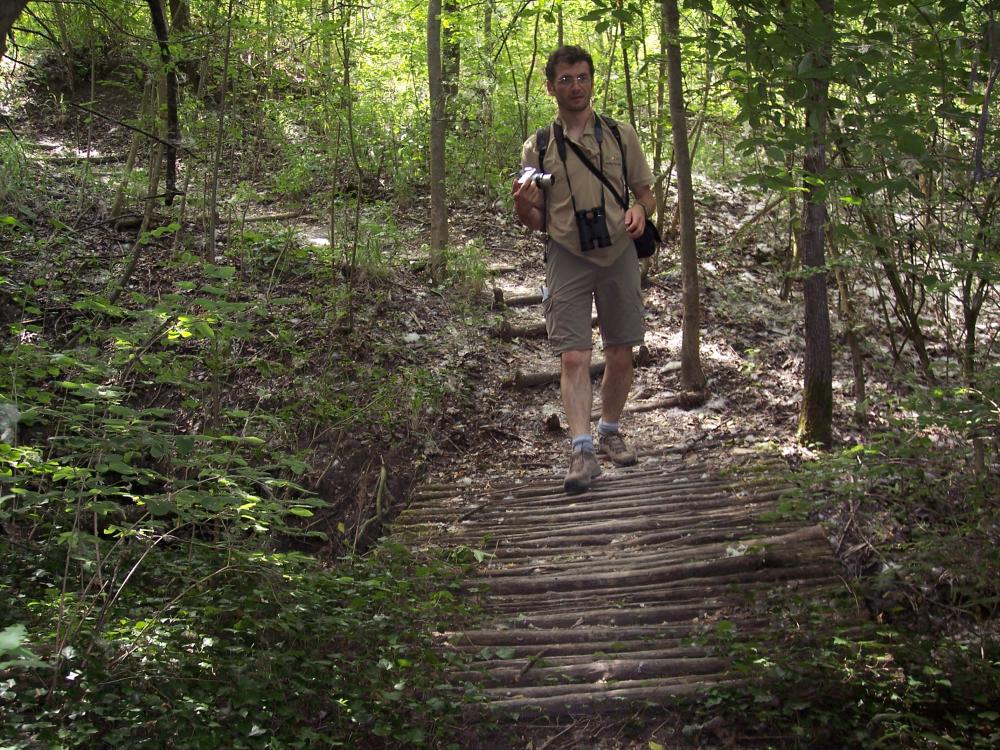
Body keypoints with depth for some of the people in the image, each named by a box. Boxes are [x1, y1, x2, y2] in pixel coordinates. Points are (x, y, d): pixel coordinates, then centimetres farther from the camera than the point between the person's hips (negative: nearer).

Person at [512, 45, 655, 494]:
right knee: (573, 357, -12)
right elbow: (535, 221, 9)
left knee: (620, 355, 8)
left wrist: (639, 210, -11)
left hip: (618, 254, 2)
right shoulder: (537, 148, 6)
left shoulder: (621, 136, 8)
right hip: (567, 258, -1)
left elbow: (646, 193, 13)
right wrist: (522, 205, -14)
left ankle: (610, 432, 27)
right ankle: (582, 451, -14)